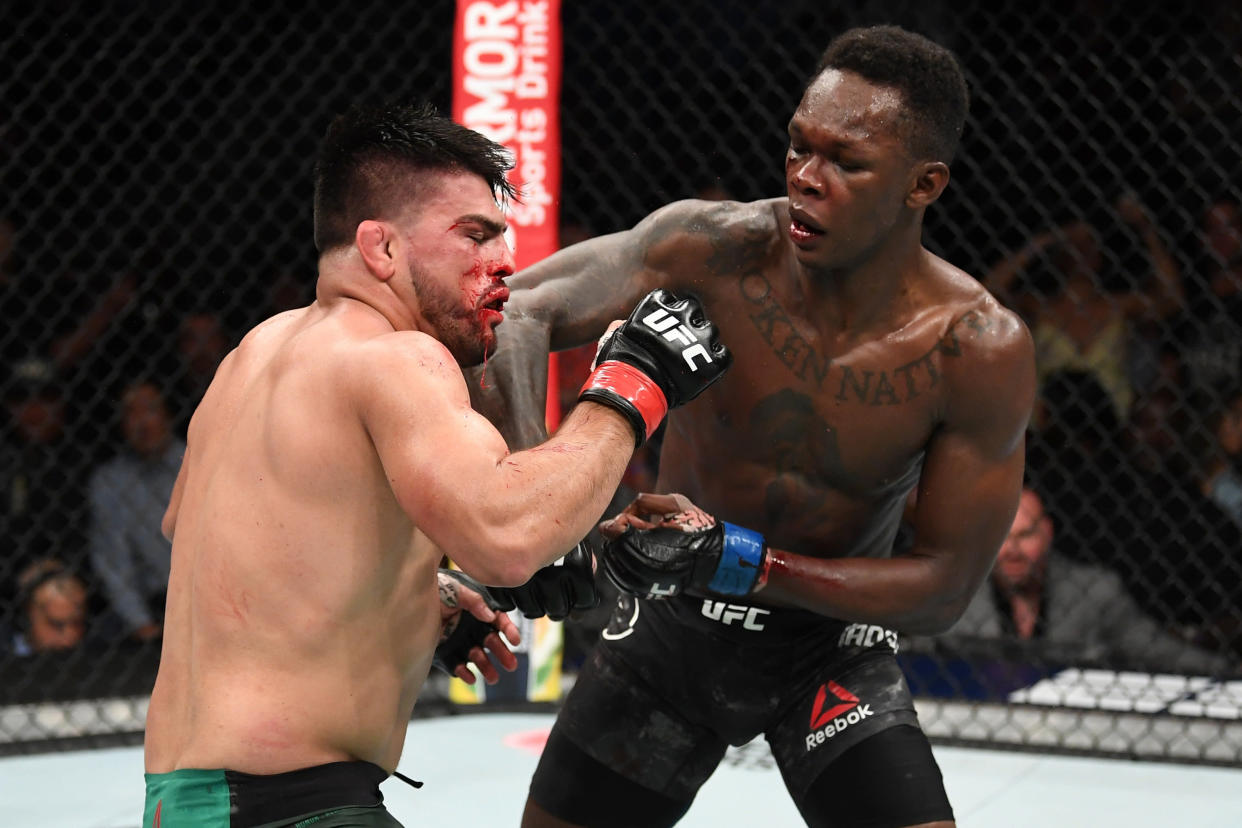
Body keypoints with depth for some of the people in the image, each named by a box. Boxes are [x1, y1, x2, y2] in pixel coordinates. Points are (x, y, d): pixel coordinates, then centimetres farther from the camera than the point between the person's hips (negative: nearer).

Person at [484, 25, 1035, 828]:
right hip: (669, 623, 1)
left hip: (830, 645, -1)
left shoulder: (982, 351, -22)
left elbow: (944, 587, -19)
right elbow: (520, 310, -27)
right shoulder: (719, 247, -22)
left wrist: (740, 562, -31)